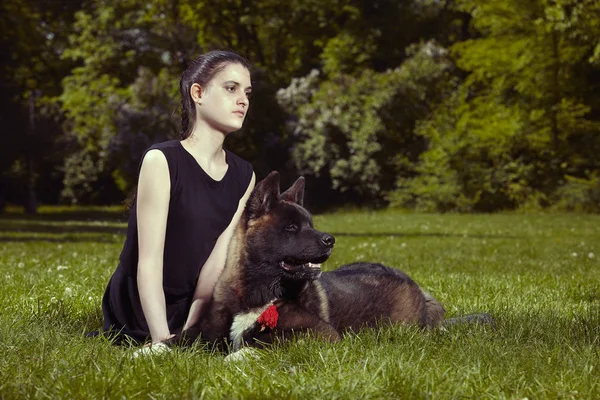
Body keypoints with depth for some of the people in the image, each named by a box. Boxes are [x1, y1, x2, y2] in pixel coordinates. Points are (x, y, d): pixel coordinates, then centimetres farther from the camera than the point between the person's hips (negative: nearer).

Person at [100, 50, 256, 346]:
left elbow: (220, 258, -9)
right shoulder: (161, 161, -17)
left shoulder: (244, 176, 2)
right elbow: (149, 262, -22)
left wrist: (189, 329, -21)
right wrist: (163, 340, -32)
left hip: (193, 308, 6)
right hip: (143, 313, -6)